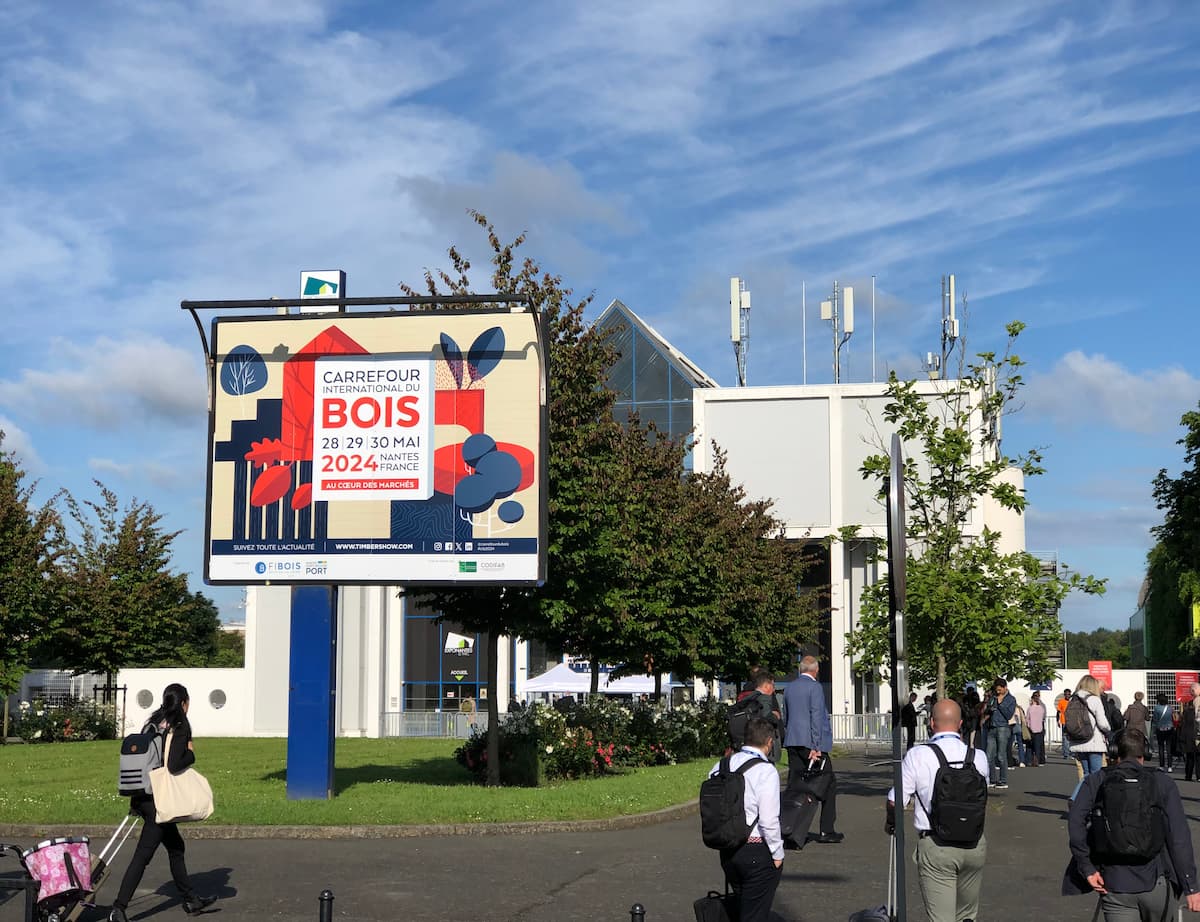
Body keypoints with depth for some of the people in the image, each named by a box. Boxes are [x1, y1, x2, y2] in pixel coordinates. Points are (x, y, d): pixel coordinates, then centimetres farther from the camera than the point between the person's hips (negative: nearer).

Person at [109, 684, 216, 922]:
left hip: (143, 796, 9)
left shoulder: (155, 722, 10)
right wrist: (191, 753, -4)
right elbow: (173, 765, -22)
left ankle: (190, 900, 30)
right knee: (142, 855, -6)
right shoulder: (179, 727, -13)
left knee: (175, 846, 19)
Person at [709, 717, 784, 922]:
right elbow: (769, 819, -18)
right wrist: (777, 853, -7)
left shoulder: (721, 767, 4)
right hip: (757, 850, -6)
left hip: (727, 850, 6)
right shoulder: (765, 771, -16)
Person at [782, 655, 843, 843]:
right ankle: (826, 831, -1)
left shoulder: (789, 688, 13)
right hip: (810, 742, -7)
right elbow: (816, 716, -15)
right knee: (829, 784, 2)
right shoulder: (814, 687, -9)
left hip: (792, 743, 7)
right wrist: (815, 746, -16)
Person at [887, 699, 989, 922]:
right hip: (974, 844, 3)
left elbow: (895, 801, -6)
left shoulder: (917, 756, -10)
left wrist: (890, 822, 18)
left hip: (935, 846, -3)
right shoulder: (978, 757, -2)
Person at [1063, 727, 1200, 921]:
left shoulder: (1095, 782, 4)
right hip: (1156, 885, 0)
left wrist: (1088, 869, -6)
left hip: (1115, 887, 0)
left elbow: (1075, 821, -11)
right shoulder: (1163, 784, 2)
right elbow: (1179, 838, -5)